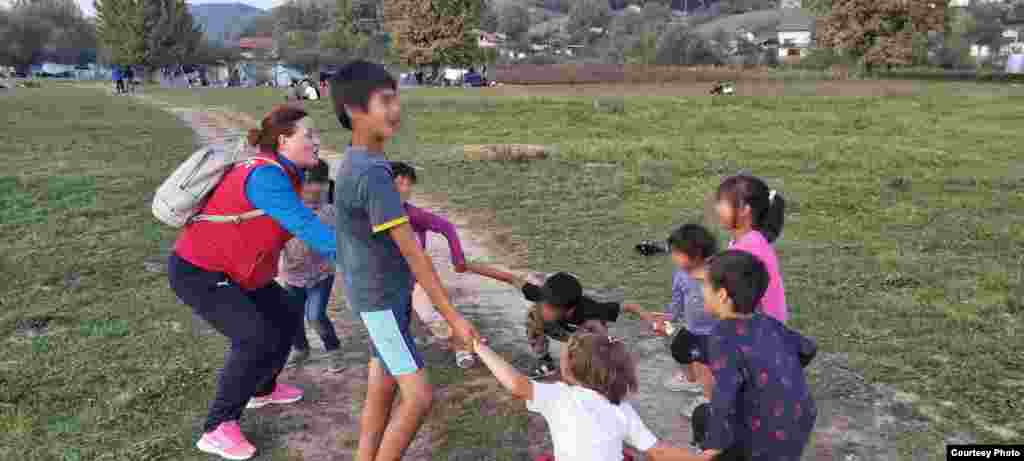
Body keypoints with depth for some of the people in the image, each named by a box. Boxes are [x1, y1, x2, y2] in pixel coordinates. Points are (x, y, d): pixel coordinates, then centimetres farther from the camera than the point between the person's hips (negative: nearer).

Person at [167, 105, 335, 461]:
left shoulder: (282, 173, 0)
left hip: (231, 267, 10)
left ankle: (263, 389, 38)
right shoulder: (266, 176, -31)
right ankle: (217, 429, -5)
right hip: (197, 271, -10)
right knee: (256, 338, -19)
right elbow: (305, 226, -38)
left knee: (285, 317, 15)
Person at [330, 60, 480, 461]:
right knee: (420, 396, -6)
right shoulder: (372, 173, -27)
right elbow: (413, 252, -26)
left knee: (382, 389, 17)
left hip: (383, 292, 10)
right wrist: (454, 317, -21)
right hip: (380, 298, -10)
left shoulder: (355, 163, 5)